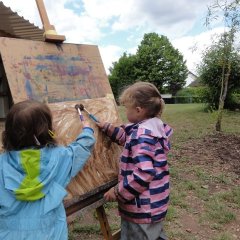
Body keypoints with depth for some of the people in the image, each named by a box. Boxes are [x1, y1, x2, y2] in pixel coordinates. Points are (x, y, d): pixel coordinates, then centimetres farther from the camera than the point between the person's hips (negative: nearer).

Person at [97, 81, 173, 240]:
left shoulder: (142, 135, -27)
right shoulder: (155, 126, 2)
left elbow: (144, 173, -32)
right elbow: (128, 139, 18)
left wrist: (118, 191, -21)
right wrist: (108, 128, 16)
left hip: (142, 209, -9)